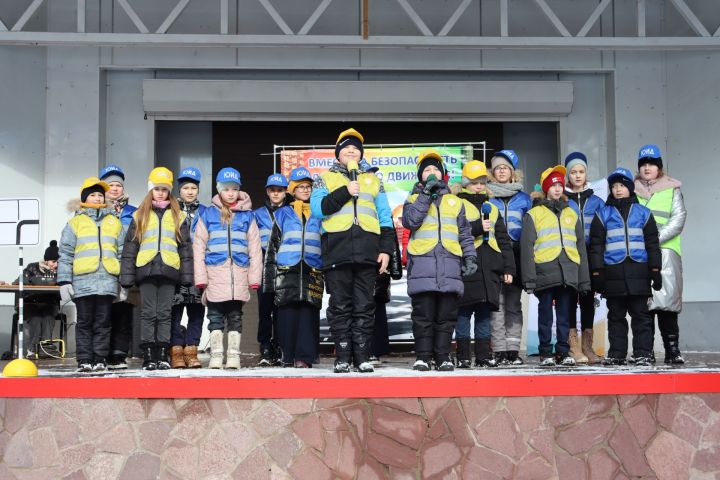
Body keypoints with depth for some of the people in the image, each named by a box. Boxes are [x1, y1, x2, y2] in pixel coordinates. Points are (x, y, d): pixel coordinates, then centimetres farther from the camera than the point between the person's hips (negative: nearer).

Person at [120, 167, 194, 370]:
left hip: (168, 270, 0)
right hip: (146, 270, 0)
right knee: (148, 313, -1)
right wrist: (126, 277, 1)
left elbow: (185, 247, 11)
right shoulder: (140, 216, 12)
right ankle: (148, 356, 2)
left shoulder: (178, 216, 13)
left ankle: (162, 355, 6)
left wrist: (187, 276, 2)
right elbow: (130, 247, 9)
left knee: (164, 314, 1)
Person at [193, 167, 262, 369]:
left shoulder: (247, 215, 8)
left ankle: (234, 355, 10)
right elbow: (199, 247, 3)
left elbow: (254, 248, 7)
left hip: (239, 273, 1)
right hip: (215, 273, -1)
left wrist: (254, 278, 0)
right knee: (216, 317, 2)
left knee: (236, 317, 5)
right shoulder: (208, 214, 6)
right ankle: (216, 355, 9)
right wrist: (201, 278, -3)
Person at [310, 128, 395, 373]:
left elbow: (385, 218, 15)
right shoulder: (325, 179, 15)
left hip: (367, 252, 2)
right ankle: (342, 357, 2)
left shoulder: (373, 181, 21)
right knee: (340, 307, -1)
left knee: (364, 307, 1)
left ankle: (362, 357, 5)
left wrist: (386, 249, 4)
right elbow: (317, 208, -3)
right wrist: (345, 192, -9)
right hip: (337, 251, -1)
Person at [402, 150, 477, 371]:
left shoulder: (455, 201, 22)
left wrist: (470, 256, 7)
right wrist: (426, 193, -5)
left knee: (446, 314, 1)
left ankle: (442, 356, 7)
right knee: (423, 314, -4)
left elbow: (464, 233, 20)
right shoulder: (414, 199, 15)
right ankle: (423, 356, 2)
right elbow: (410, 221, -6)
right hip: (422, 263, -2)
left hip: (450, 264, 2)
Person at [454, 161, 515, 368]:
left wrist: (508, 268, 12)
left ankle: (484, 354, 13)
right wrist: (477, 227, -14)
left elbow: (503, 240, 19)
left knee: (484, 312, 7)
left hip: (489, 269, 5)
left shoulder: (492, 209, 21)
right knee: (464, 312, -3)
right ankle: (463, 356, 2)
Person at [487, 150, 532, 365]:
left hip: (516, 256, 2)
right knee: (497, 303, -6)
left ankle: (513, 349, 6)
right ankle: (499, 350, -4)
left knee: (514, 304, 3)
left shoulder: (523, 198, 15)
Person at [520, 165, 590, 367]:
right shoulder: (534, 214, 5)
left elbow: (581, 248, 18)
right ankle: (546, 353, 9)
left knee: (564, 316, 7)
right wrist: (529, 278, -9)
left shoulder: (571, 214, 18)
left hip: (568, 273, 3)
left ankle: (563, 353, 14)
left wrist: (584, 279, 12)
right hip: (545, 273, -3)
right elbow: (527, 247, -1)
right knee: (546, 316, 2)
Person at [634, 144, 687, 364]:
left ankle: (672, 350, -7)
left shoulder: (672, 189, 12)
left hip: (666, 251, -1)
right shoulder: (631, 190, 17)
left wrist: (656, 238, -11)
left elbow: (678, 218, 1)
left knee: (666, 300, -10)